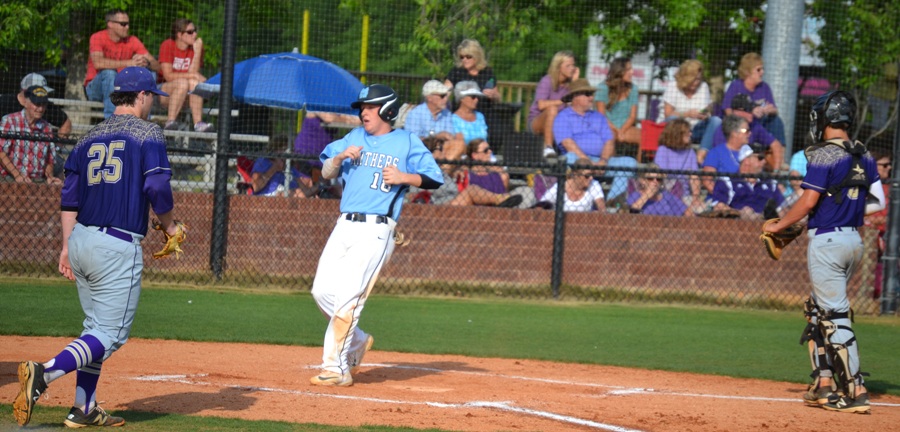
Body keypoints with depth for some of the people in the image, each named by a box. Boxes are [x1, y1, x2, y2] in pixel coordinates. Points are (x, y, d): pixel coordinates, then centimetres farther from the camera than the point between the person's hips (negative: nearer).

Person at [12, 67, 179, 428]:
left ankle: (84, 409, 15)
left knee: (95, 326, 18)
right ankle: (44, 374, -25)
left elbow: (70, 197, 10)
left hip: (81, 240, 7)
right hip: (119, 248, -7)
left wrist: (67, 247, 11)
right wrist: (169, 226, 4)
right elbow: (157, 188, -13)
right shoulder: (148, 134, -4)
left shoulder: (90, 138, 14)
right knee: (110, 334, -6)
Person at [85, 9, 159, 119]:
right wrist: (128, 63, -37)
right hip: (95, 88, -4)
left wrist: (146, 62, -31)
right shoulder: (97, 38, -11)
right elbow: (98, 63, -32)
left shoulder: (132, 41, 0)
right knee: (109, 73, -34)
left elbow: (156, 66, -5)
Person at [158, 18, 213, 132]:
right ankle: (170, 121, -36)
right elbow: (168, 75, -15)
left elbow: (193, 73, -10)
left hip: (185, 94, 4)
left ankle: (198, 122, -37)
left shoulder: (195, 47, 2)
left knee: (195, 82, -28)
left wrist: (197, 52, -17)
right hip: (164, 90, -4)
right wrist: (192, 75, -18)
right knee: (183, 82, -33)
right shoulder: (167, 45, -9)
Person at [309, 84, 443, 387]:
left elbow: (434, 179, 1)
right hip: (345, 226, 6)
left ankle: (335, 367, -11)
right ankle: (357, 342, 26)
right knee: (323, 291, 2)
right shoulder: (354, 138, 17)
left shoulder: (407, 142, 3)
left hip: (376, 232, -6)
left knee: (348, 297, -13)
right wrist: (339, 158, -6)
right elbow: (326, 172, 14)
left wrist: (403, 176, -14)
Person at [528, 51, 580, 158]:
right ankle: (548, 147, -40)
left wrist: (575, 81, -10)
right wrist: (563, 101, -23)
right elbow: (541, 105, -25)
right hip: (537, 122, -4)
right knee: (552, 109, -37)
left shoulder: (569, 83, 5)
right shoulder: (547, 81, -10)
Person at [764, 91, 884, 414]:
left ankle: (855, 392, -10)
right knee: (819, 310, 19)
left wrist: (777, 227, -4)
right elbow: (878, 202, 10)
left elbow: (807, 202, -16)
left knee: (835, 317, -6)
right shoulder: (864, 156, 9)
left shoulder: (825, 155, -13)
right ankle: (822, 385, 18)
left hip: (826, 241, -8)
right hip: (854, 239, 8)